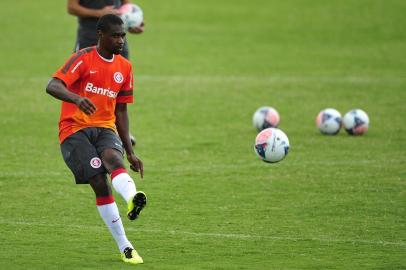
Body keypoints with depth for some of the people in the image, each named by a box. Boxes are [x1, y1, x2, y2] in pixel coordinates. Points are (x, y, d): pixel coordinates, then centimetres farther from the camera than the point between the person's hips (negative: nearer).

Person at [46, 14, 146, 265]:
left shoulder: (124, 67, 13)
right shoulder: (84, 58, -6)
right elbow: (52, 86, -20)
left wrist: (130, 152, 20)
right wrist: (76, 98, -42)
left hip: (105, 128, 4)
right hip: (75, 130, -4)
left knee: (115, 159, -31)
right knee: (100, 183, -18)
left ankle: (133, 199, -61)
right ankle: (125, 247, -18)